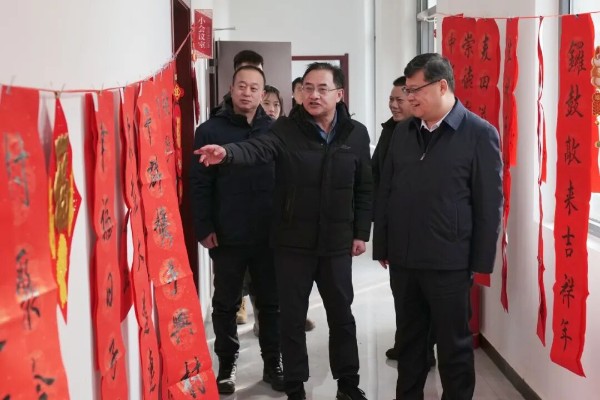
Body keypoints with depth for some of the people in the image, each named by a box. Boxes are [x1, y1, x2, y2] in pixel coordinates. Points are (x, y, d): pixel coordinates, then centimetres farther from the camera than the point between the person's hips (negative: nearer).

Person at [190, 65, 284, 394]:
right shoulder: (210, 130, -1)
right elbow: (199, 185, -3)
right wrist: (204, 228, -9)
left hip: (269, 235, 2)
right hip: (227, 237, -1)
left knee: (271, 303, 10)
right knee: (226, 304, 10)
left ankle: (273, 364, 24)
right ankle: (227, 366, 23)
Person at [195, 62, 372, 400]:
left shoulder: (356, 134, 0)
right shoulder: (286, 130, -6)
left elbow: (365, 188, 6)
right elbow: (257, 148, -26)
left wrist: (361, 232, 3)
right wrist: (227, 153, -47)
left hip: (337, 243, 1)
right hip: (293, 243, -1)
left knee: (341, 315, 14)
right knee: (292, 318, 8)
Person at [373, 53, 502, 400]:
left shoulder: (480, 133, -7)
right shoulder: (403, 132, 7)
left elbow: (489, 203, -7)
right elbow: (386, 192, 11)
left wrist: (480, 261, -7)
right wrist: (382, 246, 10)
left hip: (449, 262, -5)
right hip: (403, 258, 5)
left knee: (454, 344, 8)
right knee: (410, 337, 17)